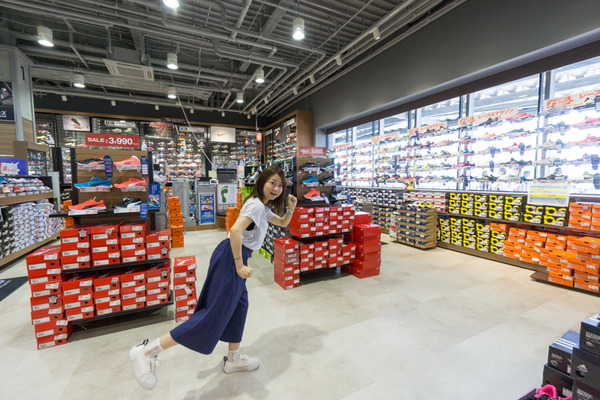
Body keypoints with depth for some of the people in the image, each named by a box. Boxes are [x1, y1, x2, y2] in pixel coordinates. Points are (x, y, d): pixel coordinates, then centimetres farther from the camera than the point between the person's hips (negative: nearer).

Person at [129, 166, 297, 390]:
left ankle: (233, 359, 35)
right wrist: (240, 265, -24)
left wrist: (291, 209, 10)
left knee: (238, 307, 17)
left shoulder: (264, 207, 17)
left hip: (237, 257, 10)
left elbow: (283, 223, 30)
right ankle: (147, 352, 1)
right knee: (215, 313, -7)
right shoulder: (257, 204, -15)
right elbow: (235, 230, -28)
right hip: (231, 257, -10)